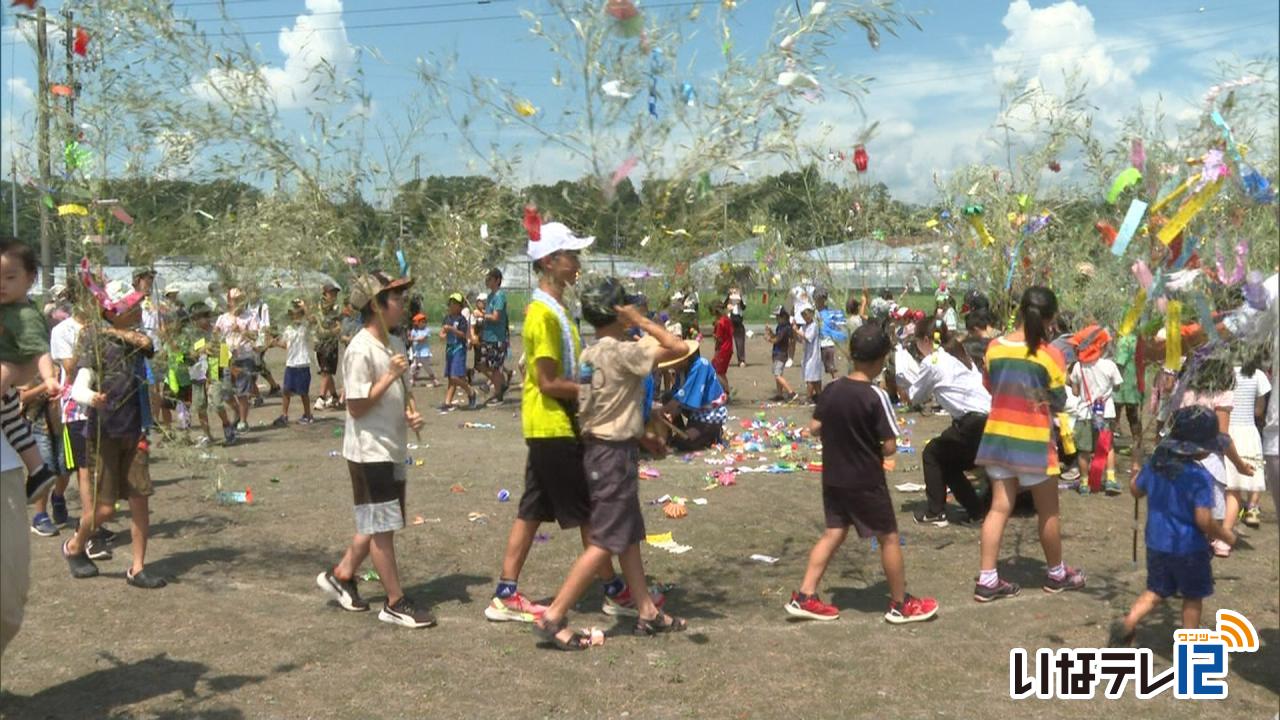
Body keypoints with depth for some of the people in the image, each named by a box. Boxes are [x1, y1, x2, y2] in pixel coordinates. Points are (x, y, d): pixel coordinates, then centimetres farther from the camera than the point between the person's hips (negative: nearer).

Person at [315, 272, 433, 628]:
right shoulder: (361, 350, -18)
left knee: (377, 524, 18)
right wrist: (389, 376, -21)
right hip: (370, 451, -9)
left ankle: (341, 575, 34)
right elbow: (356, 407, -19)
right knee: (382, 527, 0)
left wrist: (411, 412, 0)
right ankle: (396, 602, 9)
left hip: (393, 449, 9)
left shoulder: (395, 344, 8)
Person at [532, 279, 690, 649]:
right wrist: (642, 322, -11)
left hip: (598, 449, 9)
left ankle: (648, 612, 25)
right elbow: (678, 348, -19)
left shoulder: (589, 355, 8)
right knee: (604, 543, -5)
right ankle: (553, 618, -5)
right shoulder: (621, 351, -18)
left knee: (629, 536, 16)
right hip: (615, 454, -9)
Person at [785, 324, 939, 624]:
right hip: (866, 481, -6)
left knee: (834, 533, 15)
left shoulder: (831, 389, -2)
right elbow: (890, 447, -17)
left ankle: (804, 597, 12)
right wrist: (874, 450, 3)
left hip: (833, 478, 6)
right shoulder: (875, 396, -18)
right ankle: (901, 605, 20)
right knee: (888, 537, 9)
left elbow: (815, 428, 6)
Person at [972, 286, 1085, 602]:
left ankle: (987, 580, 5)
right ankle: (1057, 574, 30)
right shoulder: (1050, 355, -13)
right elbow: (1059, 402, -5)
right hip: (1033, 440, -4)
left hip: (998, 436, 4)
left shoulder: (994, 347, -1)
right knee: (1047, 511, 13)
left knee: (1000, 507, 8)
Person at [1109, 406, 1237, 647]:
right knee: (1193, 597, 15)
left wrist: (1137, 476, 31)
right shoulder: (1200, 477, -22)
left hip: (1156, 543, 5)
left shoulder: (1155, 464, -3)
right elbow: (1204, 521, -23)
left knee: (1156, 591, 17)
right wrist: (1226, 536, -6)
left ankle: (1127, 623, -2)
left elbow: (1136, 489, 11)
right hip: (1189, 548, -5)